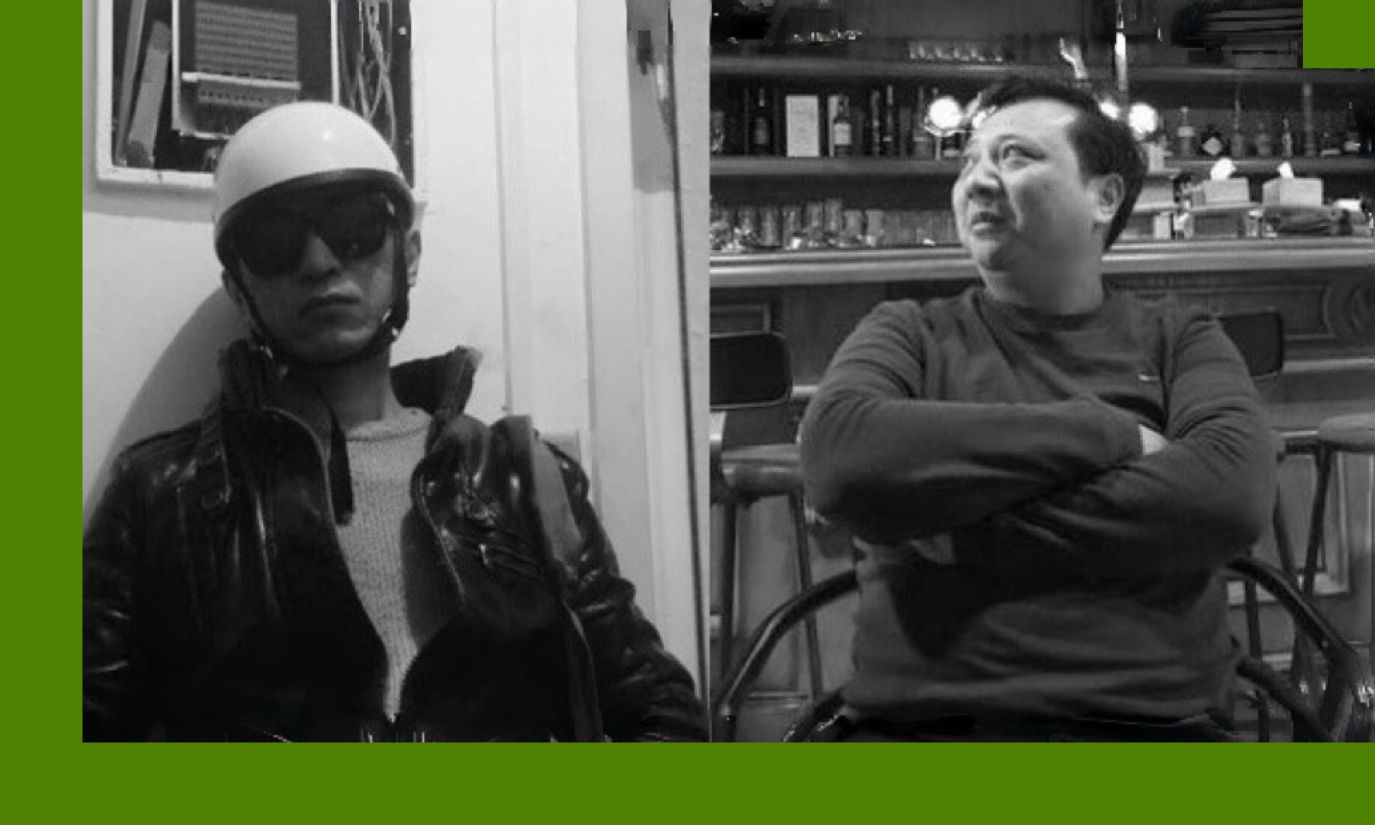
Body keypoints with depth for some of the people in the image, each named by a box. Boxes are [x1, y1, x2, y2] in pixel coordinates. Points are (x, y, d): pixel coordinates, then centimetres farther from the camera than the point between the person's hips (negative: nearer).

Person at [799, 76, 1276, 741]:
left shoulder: (1178, 339, 14)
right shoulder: (910, 336, 13)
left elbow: (1232, 494, -6)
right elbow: (840, 458, -9)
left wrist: (944, 517, -7)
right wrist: (1105, 433, -6)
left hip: (1152, 725, 1)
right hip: (924, 724, 0)